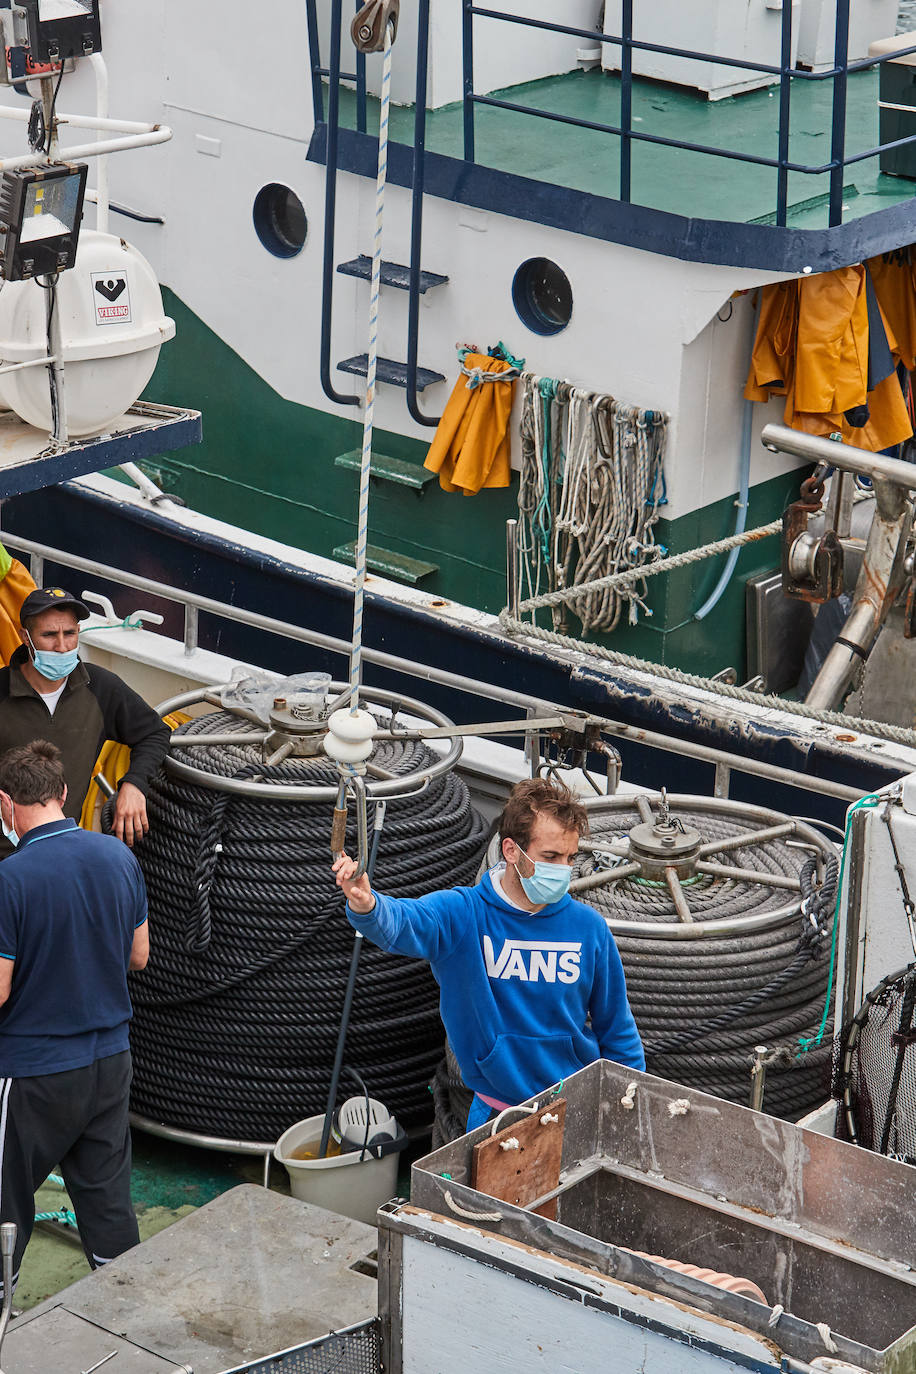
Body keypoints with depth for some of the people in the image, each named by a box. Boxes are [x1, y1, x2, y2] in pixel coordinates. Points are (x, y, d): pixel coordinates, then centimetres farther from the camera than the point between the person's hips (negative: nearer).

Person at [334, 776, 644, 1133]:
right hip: (496, 1114, -1)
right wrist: (366, 906, -56)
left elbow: (616, 1028, 8)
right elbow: (399, 923, -33)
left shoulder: (587, 926, -2)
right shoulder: (463, 914, -11)